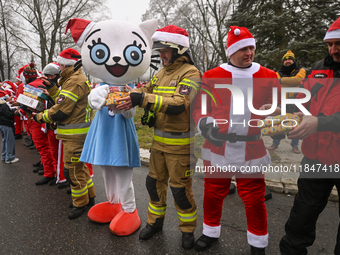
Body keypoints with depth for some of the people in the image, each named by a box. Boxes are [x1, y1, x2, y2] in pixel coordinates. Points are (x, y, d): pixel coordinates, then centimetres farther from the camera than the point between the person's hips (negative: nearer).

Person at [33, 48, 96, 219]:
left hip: (75, 134, -11)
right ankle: (89, 196, 32)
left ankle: (81, 203, 15)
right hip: (76, 132, 11)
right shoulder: (75, 78, 17)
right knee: (79, 166, 19)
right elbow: (64, 101, 20)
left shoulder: (74, 81, -17)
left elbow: (61, 110, -20)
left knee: (73, 169, 0)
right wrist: (52, 88, 11)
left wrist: (41, 117, -5)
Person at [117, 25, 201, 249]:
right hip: (159, 140, 7)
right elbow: (147, 92, 9)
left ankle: (188, 229, 28)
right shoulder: (161, 73, 12)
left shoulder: (190, 73, -13)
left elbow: (178, 104, -26)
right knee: (155, 182, 17)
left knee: (180, 188, 5)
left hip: (180, 144, -7)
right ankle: (155, 221, 38)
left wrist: (143, 99, -33)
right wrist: (130, 98, -12)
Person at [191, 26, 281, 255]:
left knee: (254, 199, 8)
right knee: (213, 193, 13)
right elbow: (199, 106, 5)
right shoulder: (211, 76, 1)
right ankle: (211, 233, 39)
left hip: (251, 149, 1)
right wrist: (204, 124, -12)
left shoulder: (268, 77, 6)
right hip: (217, 147, 0)